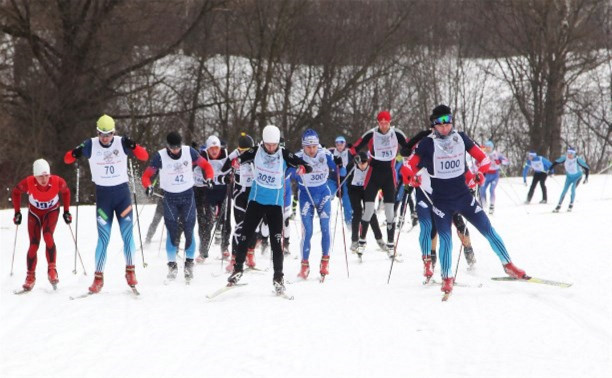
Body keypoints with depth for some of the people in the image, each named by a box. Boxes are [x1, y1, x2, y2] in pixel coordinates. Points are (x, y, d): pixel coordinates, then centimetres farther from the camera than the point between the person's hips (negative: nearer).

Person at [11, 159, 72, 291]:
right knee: (34, 245, -5)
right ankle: (30, 276, 11)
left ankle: (52, 269, -19)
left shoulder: (58, 182, -30)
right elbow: (16, 192, -7)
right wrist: (17, 212, -6)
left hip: (52, 211, -1)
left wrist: (66, 211, -3)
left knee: (48, 236, -27)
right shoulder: (28, 183, -30)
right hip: (34, 212, 1)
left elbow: (66, 192, -5)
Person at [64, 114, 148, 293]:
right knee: (103, 237, -4)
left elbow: (144, 156, -11)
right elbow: (67, 159, -7)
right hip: (103, 194, -1)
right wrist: (75, 153, -29)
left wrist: (133, 146, -30)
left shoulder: (122, 143, -6)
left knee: (127, 234, -3)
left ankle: (130, 271, 13)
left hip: (122, 192, 1)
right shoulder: (91, 145, -6)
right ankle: (98, 277, 2)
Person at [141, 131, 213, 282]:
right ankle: (172, 265, 4)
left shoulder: (189, 152, -8)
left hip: (188, 196, 1)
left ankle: (189, 264, 10)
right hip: (170, 197, -1)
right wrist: (148, 186, -28)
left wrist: (208, 178, -14)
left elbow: (205, 165, 4)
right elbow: (147, 175, -8)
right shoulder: (160, 156, -13)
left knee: (188, 231, -4)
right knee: (172, 232, -7)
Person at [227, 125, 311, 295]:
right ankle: (238, 269, 16)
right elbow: (239, 159, -10)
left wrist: (303, 168, -36)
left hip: (275, 203, -1)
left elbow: (306, 166, -13)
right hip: (256, 200, 1)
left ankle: (278, 277, 4)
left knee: (276, 241, -4)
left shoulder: (284, 155, -9)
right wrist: (234, 162, -34)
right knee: (245, 236, 1)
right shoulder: (256, 152, -7)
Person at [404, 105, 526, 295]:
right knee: (445, 238, -14)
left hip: (463, 196, 3)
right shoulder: (427, 144, -9)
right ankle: (447, 278, 1)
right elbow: (410, 165, -6)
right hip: (441, 200, -3)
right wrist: (412, 178, -28)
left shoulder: (460, 138, -1)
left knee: (488, 230, 2)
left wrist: (480, 174, -12)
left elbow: (482, 158, 7)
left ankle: (508, 266, 14)